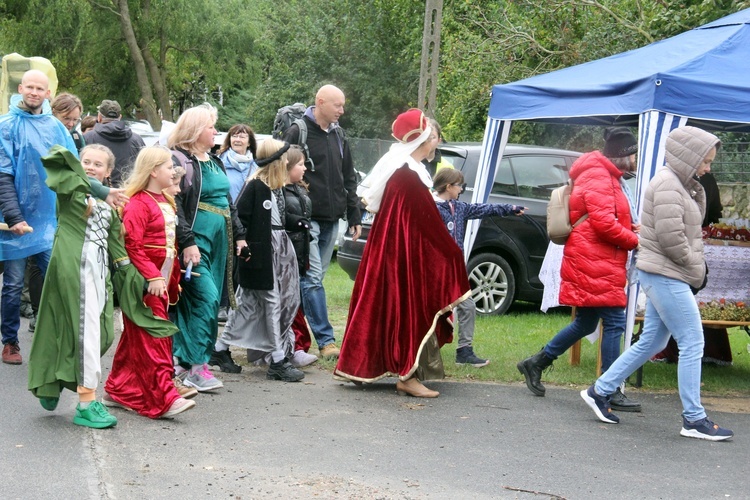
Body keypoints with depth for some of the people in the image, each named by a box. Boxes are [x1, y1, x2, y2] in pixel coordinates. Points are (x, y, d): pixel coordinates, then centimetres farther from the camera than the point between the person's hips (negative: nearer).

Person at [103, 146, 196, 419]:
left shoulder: (165, 202, 16)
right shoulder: (138, 204, -13)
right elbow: (132, 246, -20)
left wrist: (173, 280, 19)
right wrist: (152, 276, -24)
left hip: (161, 281, 9)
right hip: (144, 284, -9)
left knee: (134, 339, 14)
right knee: (152, 340, -8)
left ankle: (118, 390, 23)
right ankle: (164, 398, -10)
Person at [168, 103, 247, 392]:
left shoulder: (214, 162, 20)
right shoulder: (179, 160, -8)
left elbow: (228, 202, 27)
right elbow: (175, 205, -15)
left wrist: (238, 235, 21)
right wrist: (187, 242, -21)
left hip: (218, 243, 8)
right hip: (195, 242, -8)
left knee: (195, 302, 8)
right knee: (206, 298, -16)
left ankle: (181, 358, 16)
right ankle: (195, 366, -13)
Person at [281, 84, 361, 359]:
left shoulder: (338, 136, 16)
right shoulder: (298, 133, -5)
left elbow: (349, 179, 21)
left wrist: (354, 215, 17)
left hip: (331, 220, 7)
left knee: (314, 278, 10)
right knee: (313, 278, -11)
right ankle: (326, 340, -13)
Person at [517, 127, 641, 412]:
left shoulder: (604, 176, 22)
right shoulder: (598, 177, -12)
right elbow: (604, 223, -20)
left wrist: (631, 228, 6)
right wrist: (635, 240, -9)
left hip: (597, 263, 11)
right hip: (596, 263, -11)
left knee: (585, 323, 16)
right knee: (614, 322, -8)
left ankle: (535, 364, 24)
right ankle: (611, 391, -4)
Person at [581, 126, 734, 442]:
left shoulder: (679, 184, 16)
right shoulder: (667, 184, -16)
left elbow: (691, 228, 17)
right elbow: (671, 238, -20)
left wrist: (697, 193, 4)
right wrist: (696, 270, -9)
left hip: (663, 276, 10)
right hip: (665, 276, -10)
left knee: (650, 343, 15)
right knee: (692, 344, -6)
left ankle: (600, 392, 23)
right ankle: (694, 420, 0)